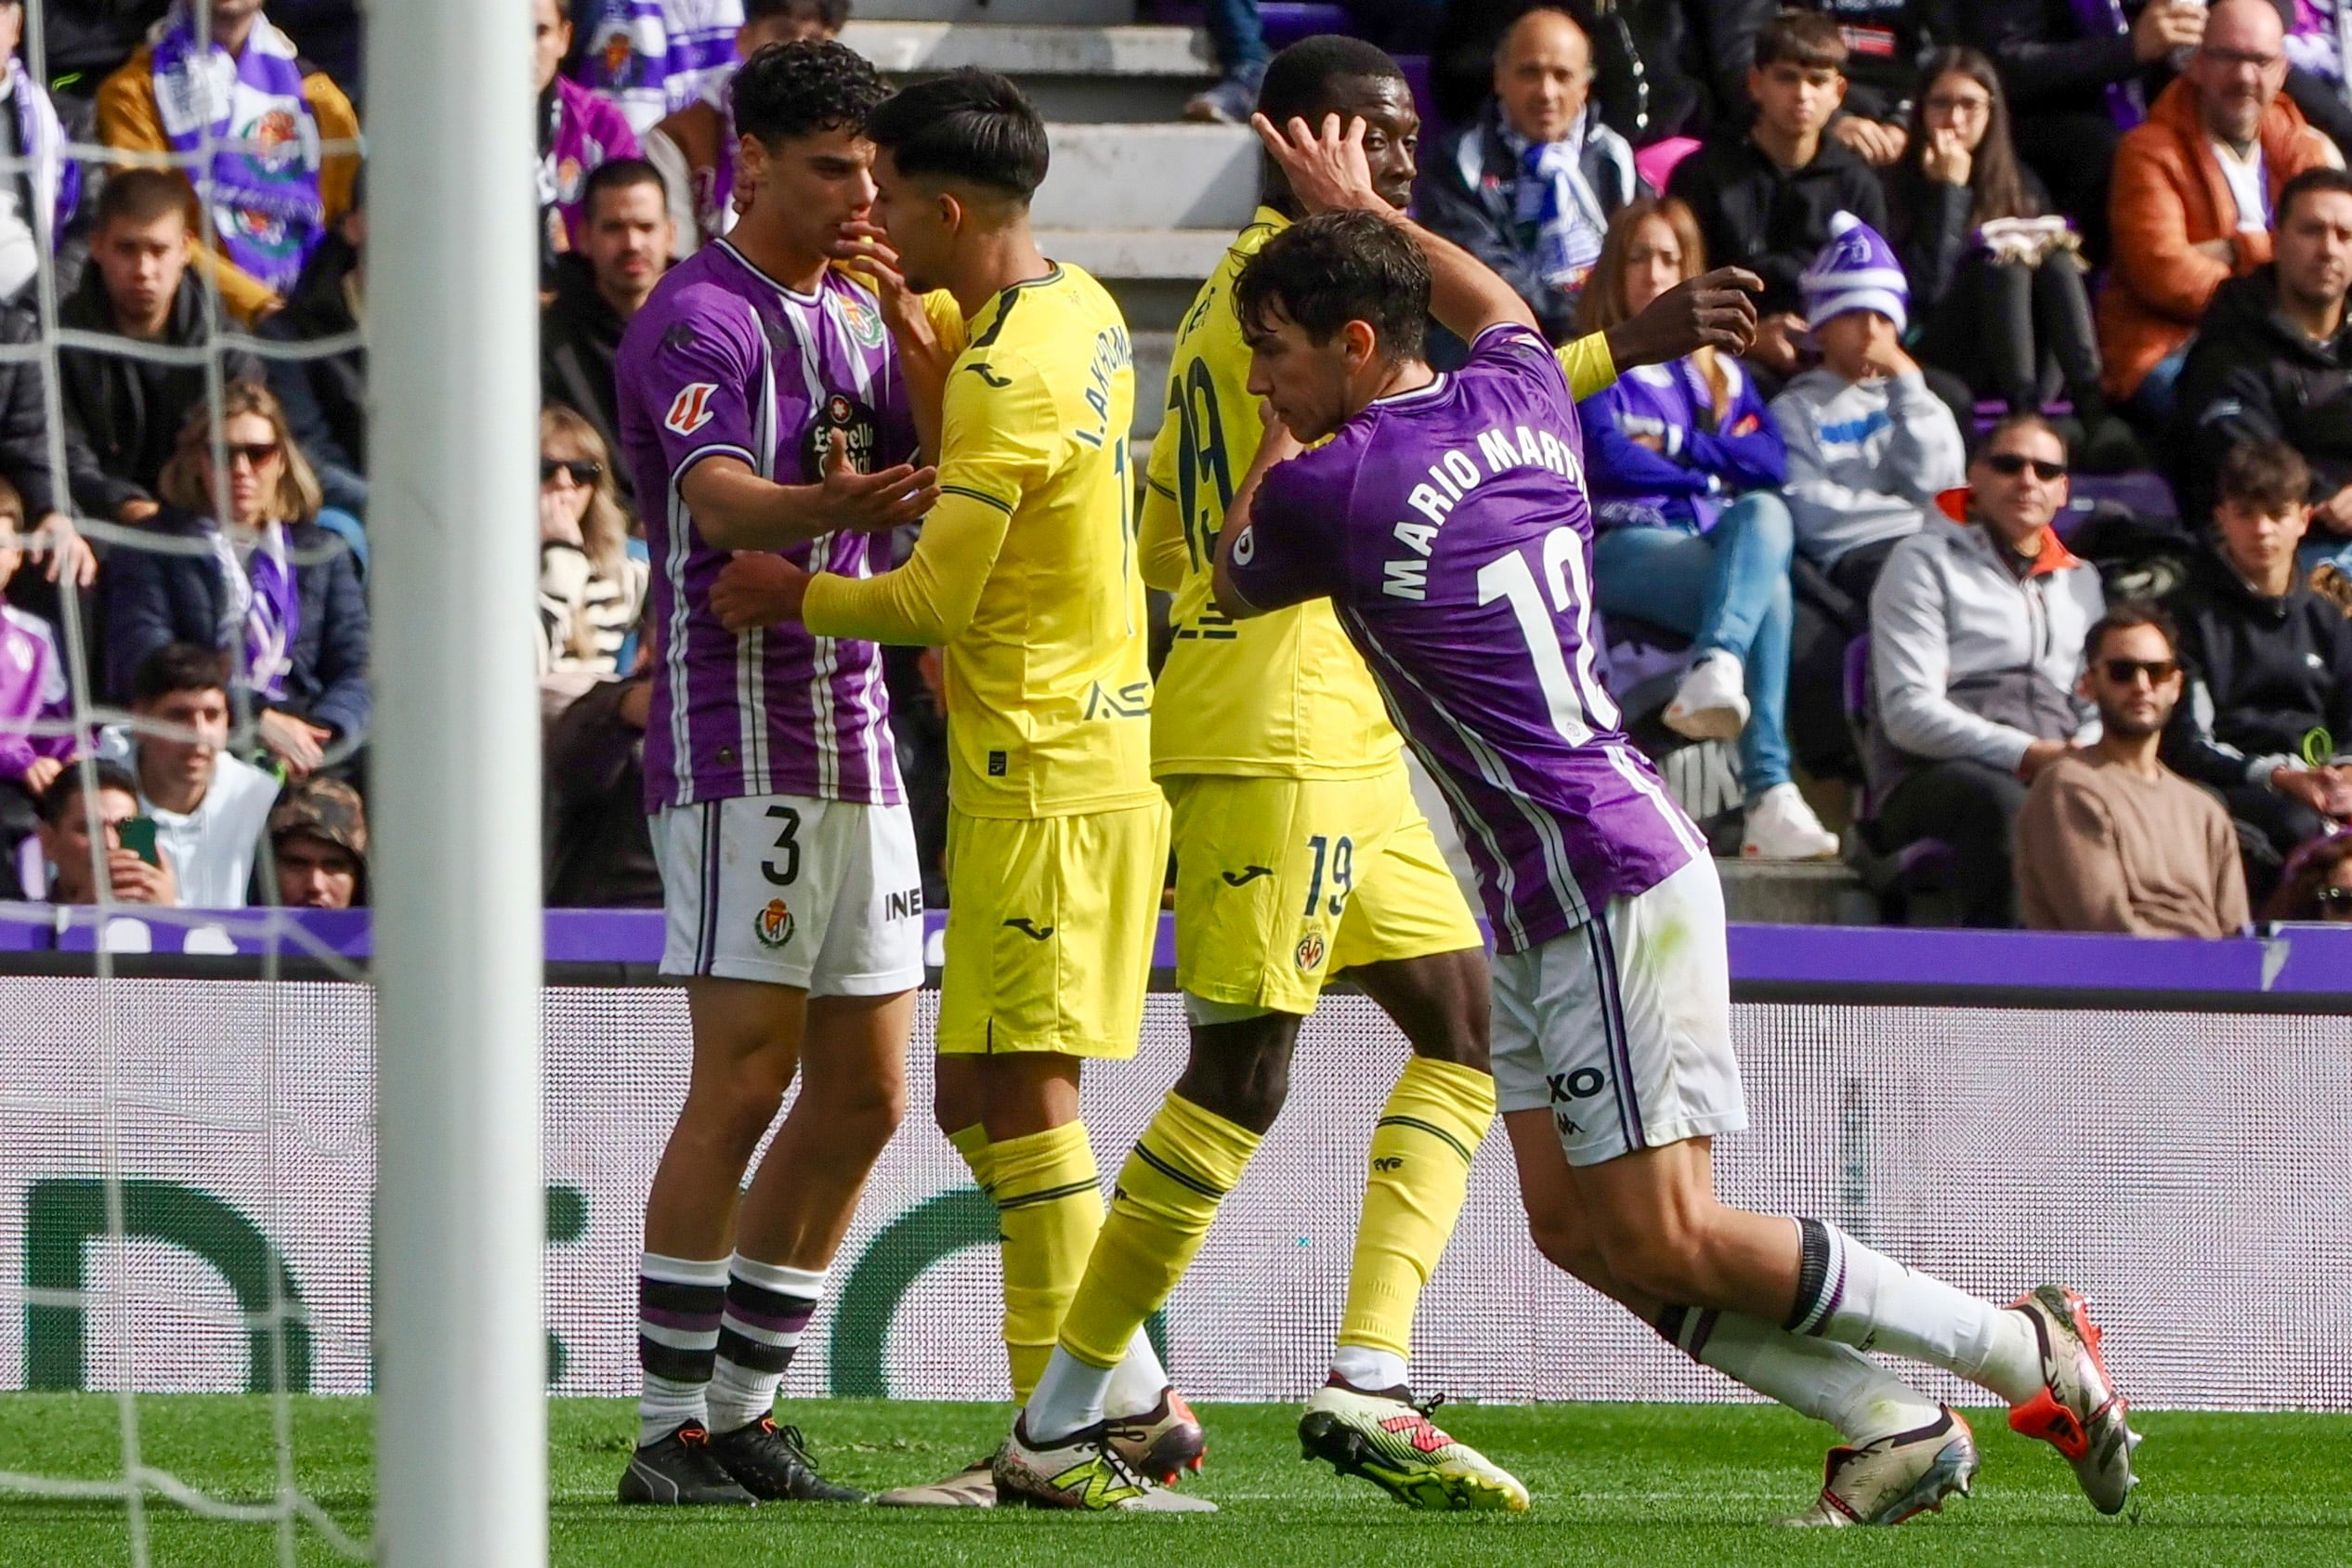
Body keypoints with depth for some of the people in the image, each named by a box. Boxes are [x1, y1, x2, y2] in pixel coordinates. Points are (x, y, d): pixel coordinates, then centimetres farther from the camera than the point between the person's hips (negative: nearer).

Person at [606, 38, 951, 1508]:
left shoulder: (855, 312, 16)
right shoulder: (699, 318, -9)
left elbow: (947, 478, 7)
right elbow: (721, 500, -26)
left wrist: (912, 327, -7)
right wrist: (835, 506, -46)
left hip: (854, 723, 8)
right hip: (737, 729, -8)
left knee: (864, 1092, 8)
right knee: (745, 1077, -13)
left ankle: (746, 1404, 17)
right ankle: (673, 1430, -11)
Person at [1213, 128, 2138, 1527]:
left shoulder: (1329, 488, -15)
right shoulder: (1517, 400, 7)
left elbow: (1236, 584, 9)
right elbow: (1502, 308, 35)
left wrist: (1288, 426, 20)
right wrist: (1366, 215, 40)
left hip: (1611, 887, -10)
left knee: (1668, 1243, -8)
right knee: (1574, 1227, 7)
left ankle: (2029, 1353, 1)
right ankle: (1897, 1425, 7)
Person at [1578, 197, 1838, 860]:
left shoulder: (1722, 374, 28)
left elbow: (1771, 462, 11)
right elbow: (1612, 461, -3)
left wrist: (1678, 447, -1)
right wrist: (1709, 470, 7)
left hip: (1714, 539, 4)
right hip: (1624, 543, -4)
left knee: (1766, 513, -35)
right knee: (1769, 593, -34)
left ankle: (1717, 669, -54)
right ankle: (1769, 798, -48)